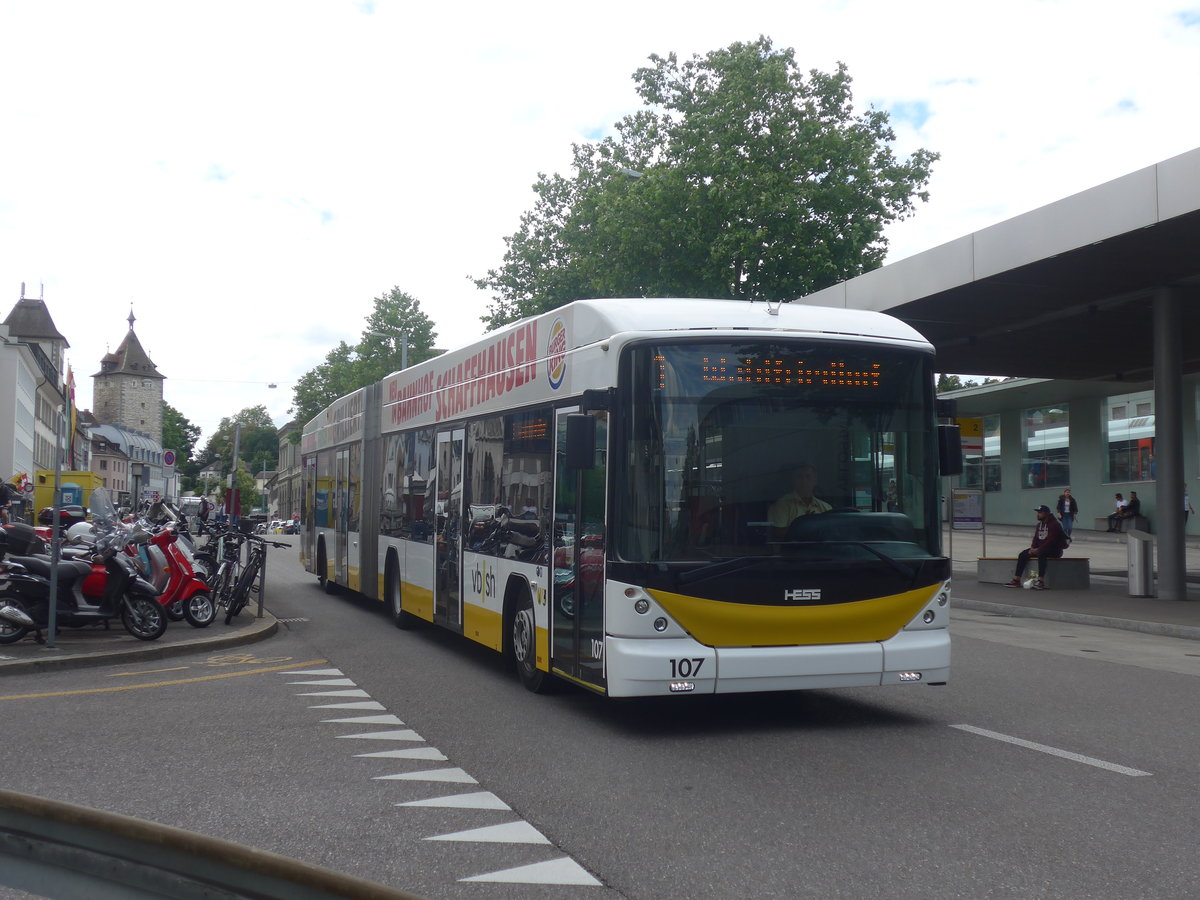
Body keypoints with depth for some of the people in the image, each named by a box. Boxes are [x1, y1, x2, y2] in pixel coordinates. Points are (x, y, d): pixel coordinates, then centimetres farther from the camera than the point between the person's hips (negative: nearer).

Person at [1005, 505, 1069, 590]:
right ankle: (1016, 580, -12)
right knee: (1023, 554, -9)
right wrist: (1032, 548, -9)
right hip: (1040, 548, 8)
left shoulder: (1054, 524, -15)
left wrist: (1038, 549, -25)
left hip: (1055, 550, -8)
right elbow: (1036, 538, 11)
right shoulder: (1040, 524, 12)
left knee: (1041, 554, -39)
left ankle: (1041, 582, -42)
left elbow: (1051, 541, -22)